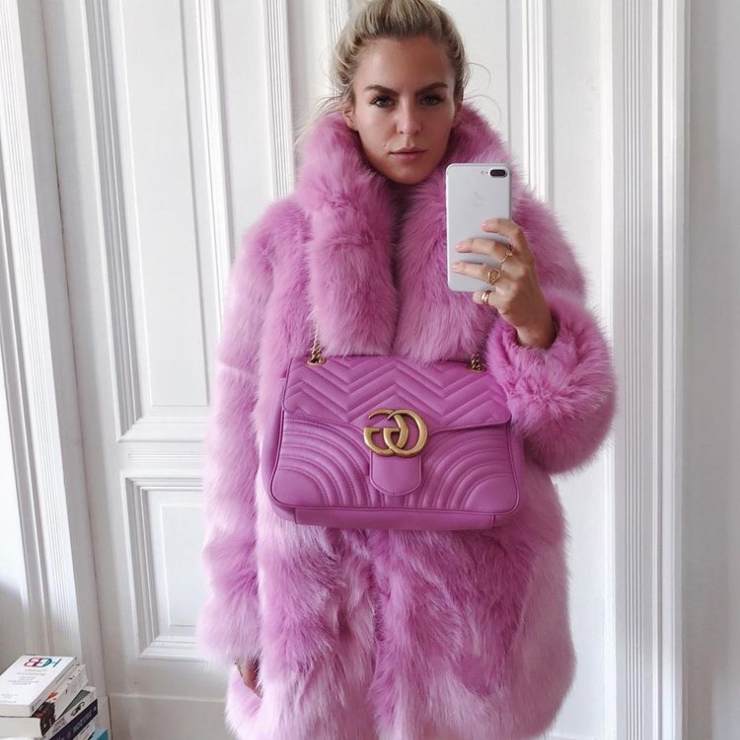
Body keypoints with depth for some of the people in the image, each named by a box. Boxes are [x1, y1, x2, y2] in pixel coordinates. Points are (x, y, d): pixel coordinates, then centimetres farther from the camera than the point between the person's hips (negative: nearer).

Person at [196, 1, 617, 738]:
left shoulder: (514, 227, -4)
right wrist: (241, 613, 1)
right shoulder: (283, 238, -6)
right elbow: (240, 434, -2)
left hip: (471, 594, 1)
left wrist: (533, 321, -23)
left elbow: (570, 436, -4)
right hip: (321, 602, 0)